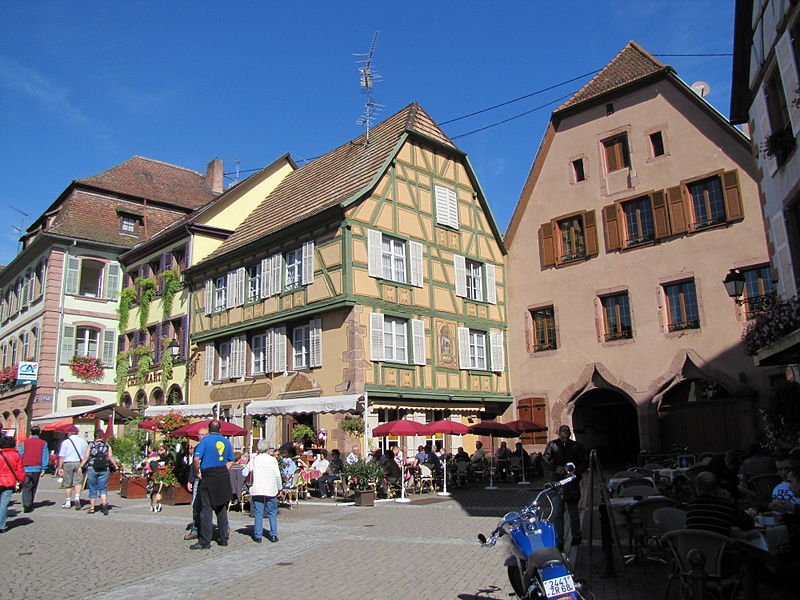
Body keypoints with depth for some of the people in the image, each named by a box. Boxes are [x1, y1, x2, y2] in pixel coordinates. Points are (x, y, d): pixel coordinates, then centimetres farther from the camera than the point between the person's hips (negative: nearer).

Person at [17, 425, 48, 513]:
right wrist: (43, 469, 2)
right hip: (37, 469, 1)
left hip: (26, 468, -1)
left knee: (26, 487, -1)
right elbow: (45, 457, -1)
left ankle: (26, 505, -16)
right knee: (33, 487, 15)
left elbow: (20, 455, 2)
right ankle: (30, 505, 23)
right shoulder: (43, 443, 3)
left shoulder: (24, 443, 3)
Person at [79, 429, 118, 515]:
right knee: (103, 489, 6)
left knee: (92, 489, 10)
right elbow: (111, 457, -3)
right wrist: (116, 466, 4)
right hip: (104, 470, 0)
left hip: (92, 469, 0)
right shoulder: (107, 446, 3)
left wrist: (81, 467, -5)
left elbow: (86, 457, -6)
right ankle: (104, 503, -15)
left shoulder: (90, 446, 2)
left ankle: (92, 508, 14)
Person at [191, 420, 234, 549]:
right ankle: (223, 538, 17)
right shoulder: (226, 441, 9)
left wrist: (198, 472, -2)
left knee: (206, 509, -1)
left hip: (208, 477, -5)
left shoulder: (205, 440, -7)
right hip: (224, 477, 5)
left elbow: (196, 458, -16)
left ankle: (205, 541, 0)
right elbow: (231, 460, 12)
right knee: (222, 508, 13)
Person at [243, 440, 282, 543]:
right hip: (271, 490, 0)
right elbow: (277, 475, -2)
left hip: (257, 490, 0)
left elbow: (245, 473, 7)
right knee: (272, 513, 9)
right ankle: (273, 535, 9)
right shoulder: (272, 460, -2)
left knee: (258, 513, 5)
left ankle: (258, 536, 6)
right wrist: (279, 488, 9)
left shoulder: (254, 459, 1)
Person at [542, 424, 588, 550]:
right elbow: (545, 460, -1)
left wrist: (576, 471, -11)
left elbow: (585, 462, 7)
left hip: (572, 483, 1)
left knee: (573, 512, 14)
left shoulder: (577, 446, 5)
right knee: (557, 513, -5)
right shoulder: (552, 445, 2)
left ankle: (576, 536, 33)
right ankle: (559, 541, 1)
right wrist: (556, 468, -18)